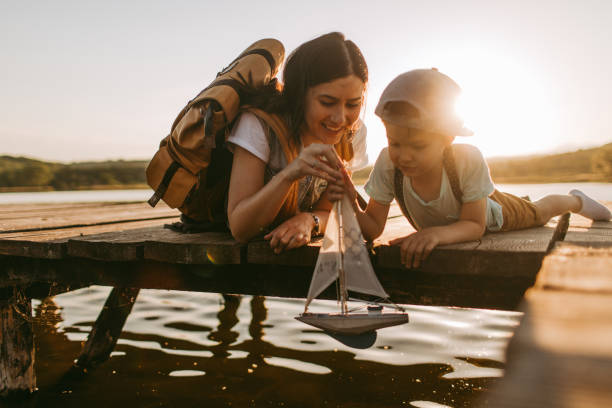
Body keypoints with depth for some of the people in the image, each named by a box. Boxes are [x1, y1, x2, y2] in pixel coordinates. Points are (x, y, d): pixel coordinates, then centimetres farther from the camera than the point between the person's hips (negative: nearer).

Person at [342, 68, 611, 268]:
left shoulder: (468, 161, -45)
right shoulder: (387, 164, -38)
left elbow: (475, 225, -37)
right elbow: (373, 228, -35)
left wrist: (438, 233, -59)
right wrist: (351, 207, -57)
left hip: (488, 213, -2)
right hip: (438, 229, 3)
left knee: (538, 213, 28)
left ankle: (575, 200, 58)